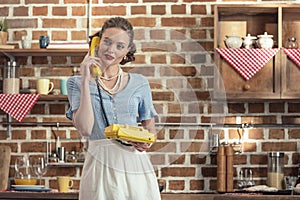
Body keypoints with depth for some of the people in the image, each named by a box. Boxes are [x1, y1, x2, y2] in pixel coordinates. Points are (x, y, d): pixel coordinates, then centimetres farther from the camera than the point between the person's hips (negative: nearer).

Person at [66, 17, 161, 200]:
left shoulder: (140, 83, 8)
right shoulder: (77, 83, 3)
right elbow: (85, 129, -11)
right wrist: (86, 81, -10)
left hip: (136, 163, 2)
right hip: (100, 164, -2)